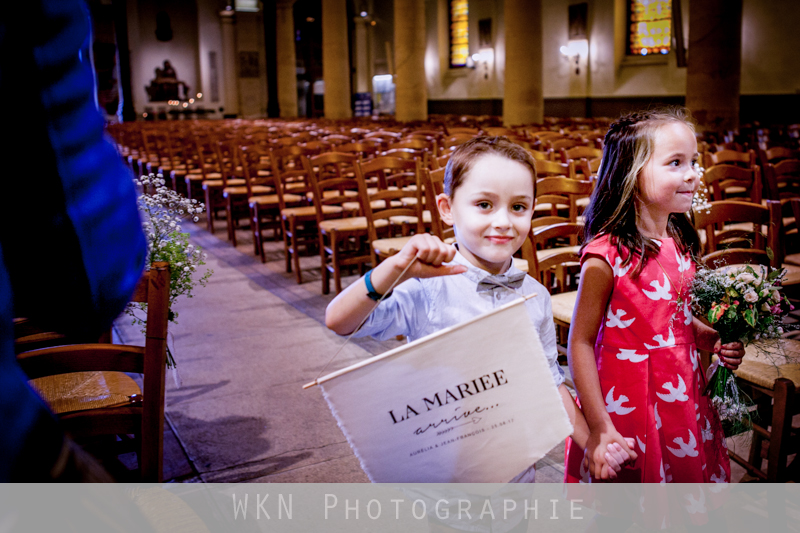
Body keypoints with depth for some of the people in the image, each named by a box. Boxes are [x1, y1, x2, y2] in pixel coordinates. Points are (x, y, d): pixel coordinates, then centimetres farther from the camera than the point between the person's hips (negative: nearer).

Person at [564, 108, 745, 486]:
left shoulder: (681, 243, 1)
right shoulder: (607, 256, -20)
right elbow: (581, 342, -16)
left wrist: (716, 340, -3)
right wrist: (599, 427, -17)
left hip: (683, 395, 6)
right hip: (627, 407, -6)